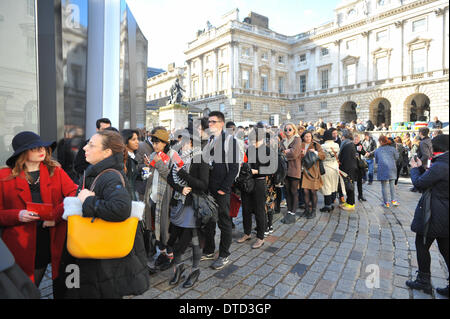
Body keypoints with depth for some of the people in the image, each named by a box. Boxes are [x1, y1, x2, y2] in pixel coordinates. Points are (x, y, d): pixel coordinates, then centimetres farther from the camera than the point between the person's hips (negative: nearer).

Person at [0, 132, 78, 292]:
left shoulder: (56, 171, 3)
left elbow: (75, 194, -9)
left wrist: (56, 215, -20)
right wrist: (17, 215, -16)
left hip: (55, 244, 1)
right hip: (23, 248, -1)